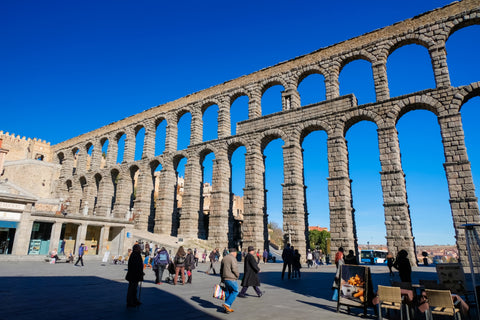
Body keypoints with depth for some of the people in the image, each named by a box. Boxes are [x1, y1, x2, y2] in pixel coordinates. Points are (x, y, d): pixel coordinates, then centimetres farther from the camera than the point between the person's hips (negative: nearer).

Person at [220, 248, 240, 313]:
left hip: (225, 278, 8)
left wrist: (222, 278, 22)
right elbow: (234, 268, -19)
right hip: (231, 278, -8)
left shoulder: (224, 258, 14)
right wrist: (237, 275, -1)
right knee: (235, 291, 2)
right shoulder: (233, 258, -11)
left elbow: (221, 269, 17)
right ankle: (227, 304, -7)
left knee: (228, 292, 15)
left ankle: (227, 308, 17)